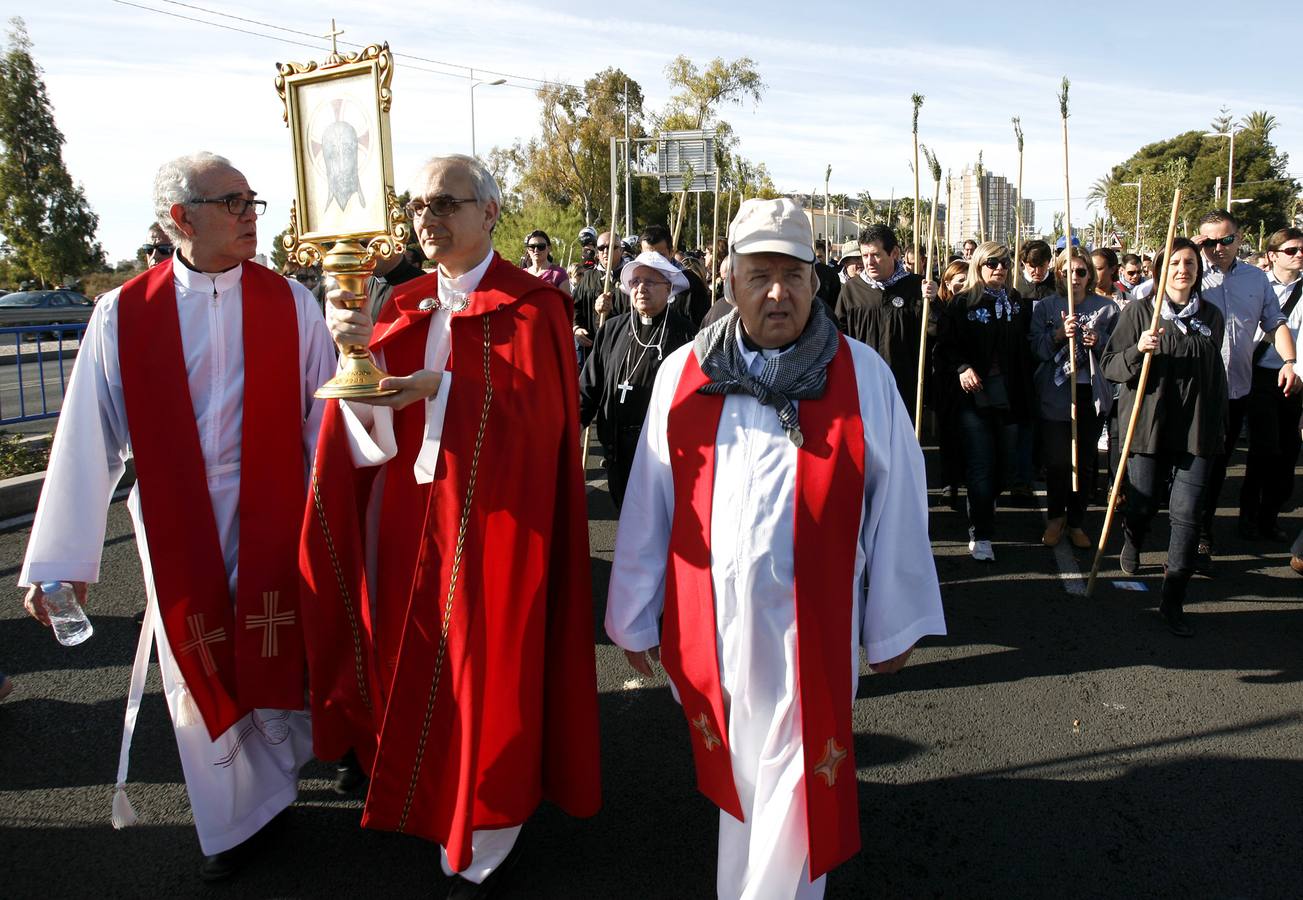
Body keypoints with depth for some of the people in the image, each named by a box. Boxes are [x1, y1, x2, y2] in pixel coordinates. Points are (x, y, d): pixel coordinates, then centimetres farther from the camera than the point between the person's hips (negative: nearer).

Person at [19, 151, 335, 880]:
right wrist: (62, 556, -5)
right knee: (202, 675, 13)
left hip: (274, 519, 0)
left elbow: (322, 417, -4)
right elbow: (88, 439, -5)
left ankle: (276, 780, 40)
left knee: (273, 658, 12)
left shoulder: (289, 303, -4)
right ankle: (233, 820, 34)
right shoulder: (124, 315, -5)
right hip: (178, 527, 1)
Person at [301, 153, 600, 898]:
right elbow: (375, 424, 0)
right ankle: (431, 803, 37)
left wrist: (442, 387, -27)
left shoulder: (530, 305, -7)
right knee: (417, 661, 13)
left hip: (490, 522, -5)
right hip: (410, 516, 6)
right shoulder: (406, 305, 10)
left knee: (486, 667, 5)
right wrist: (358, 351, -18)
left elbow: (531, 415, -18)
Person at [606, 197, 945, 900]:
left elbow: (896, 505, 0)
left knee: (791, 791, 8)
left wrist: (892, 626, 3)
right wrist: (635, 615, 8)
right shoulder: (683, 374, 1)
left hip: (810, 628, -2)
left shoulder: (861, 375, -4)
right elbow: (648, 504, 4)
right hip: (709, 625, 3)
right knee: (734, 781, 22)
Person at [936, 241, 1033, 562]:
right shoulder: (962, 303, 0)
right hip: (974, 395, -4)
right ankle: (980, 534, 2)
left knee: (1005, 464, 8)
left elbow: (1027, 347, 16)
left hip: (1009, 398, 4)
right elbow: (945, 345, -4)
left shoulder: (1018, 303, 12)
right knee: (981, 465, -5)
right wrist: (961, 368, -20)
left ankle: (983, 508, 35)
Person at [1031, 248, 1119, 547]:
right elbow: (1037, 349, -3)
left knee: (1085, 462, 7)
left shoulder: (1107, 307, 6)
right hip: (1055, 393, -1)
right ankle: (1055, 517, 20)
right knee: (1057, 461, -1)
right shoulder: (1044, 307, 4)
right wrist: (1059, 334, -20)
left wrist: (1099, 342, -12)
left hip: (1092, 394, 1)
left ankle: (1076, 522, 22)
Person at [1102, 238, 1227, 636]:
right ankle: (1131, 542, 45)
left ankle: (1173, 600, 4)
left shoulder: (1211, 316, 9)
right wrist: (1137, 350, -22)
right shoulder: (1138, 311, 0)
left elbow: (1216, 373, 19)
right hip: (1148, 424, -2)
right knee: (1143, 504, 7)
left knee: (1187, 514, -4)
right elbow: (1110, 366, -3)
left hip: (1197, 430, 2)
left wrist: (1220, 424, 20)